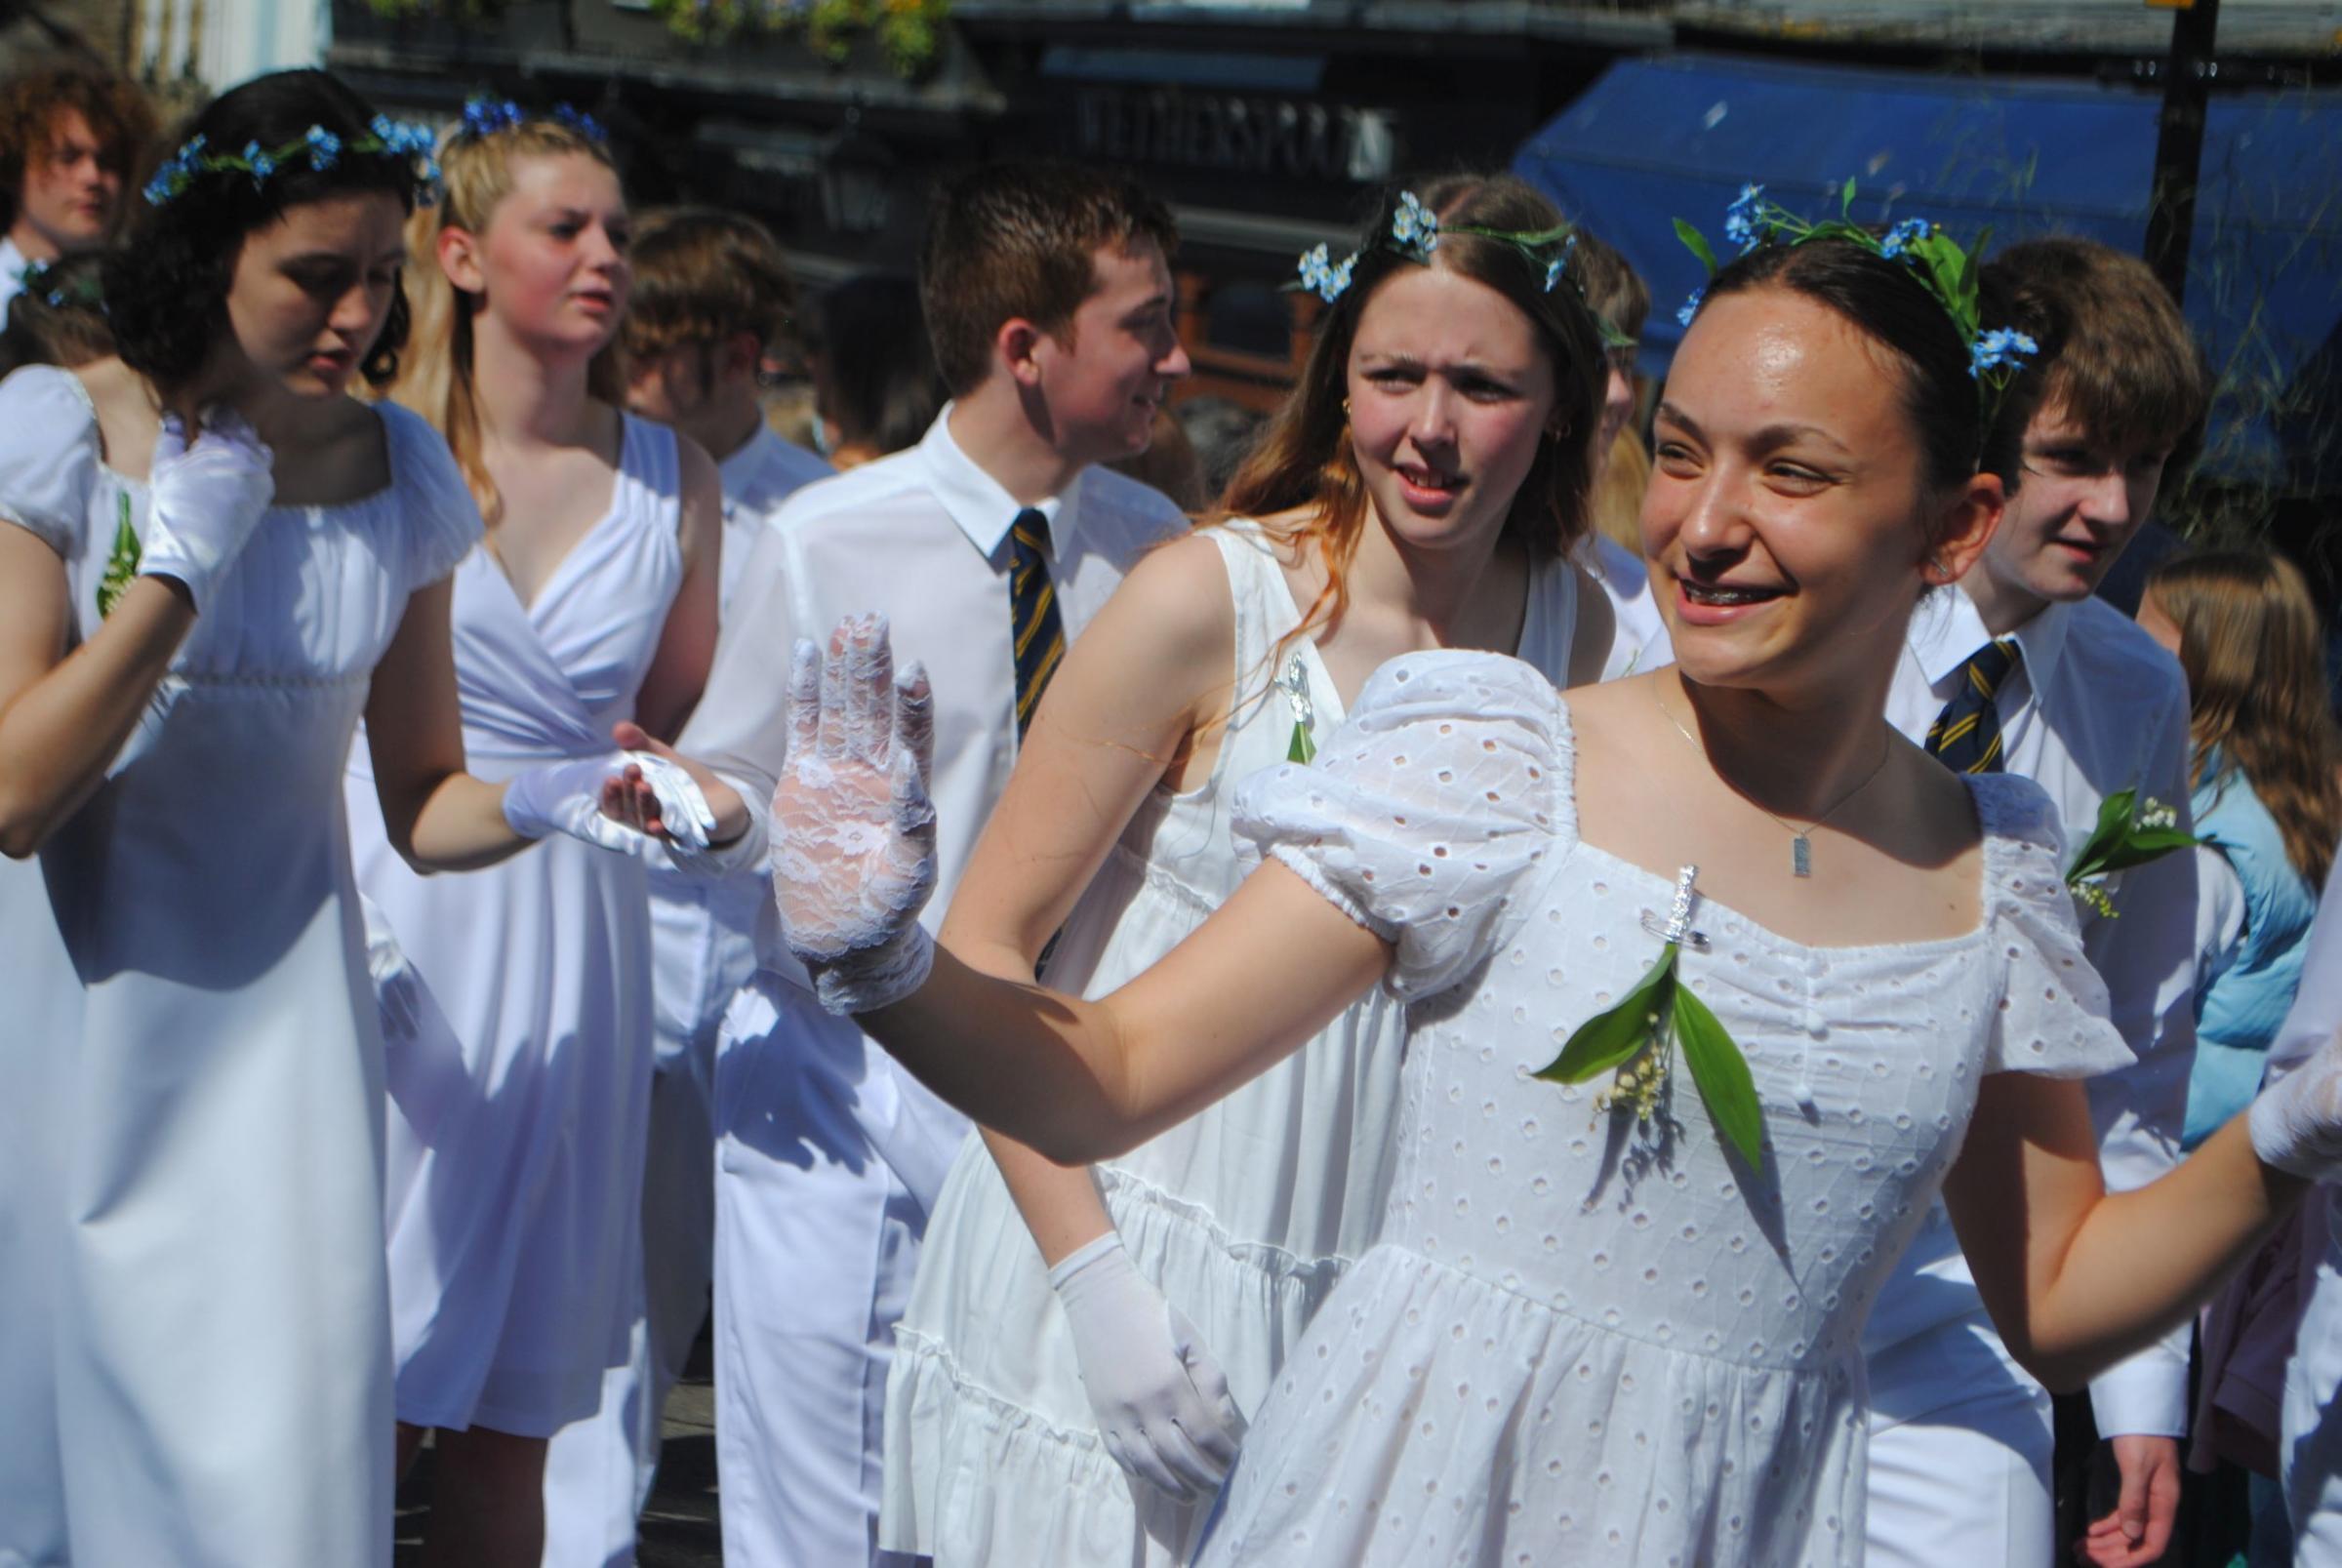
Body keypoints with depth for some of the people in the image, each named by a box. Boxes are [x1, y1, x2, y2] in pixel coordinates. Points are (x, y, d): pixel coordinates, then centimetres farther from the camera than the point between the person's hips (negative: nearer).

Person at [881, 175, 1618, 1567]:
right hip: (1117, 1248, -3)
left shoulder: (1577, 635, 2)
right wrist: (1095, 1279, -16)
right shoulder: (1209, 599, -12)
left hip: (1371, 1294, 4)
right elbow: (984, 946, -10)